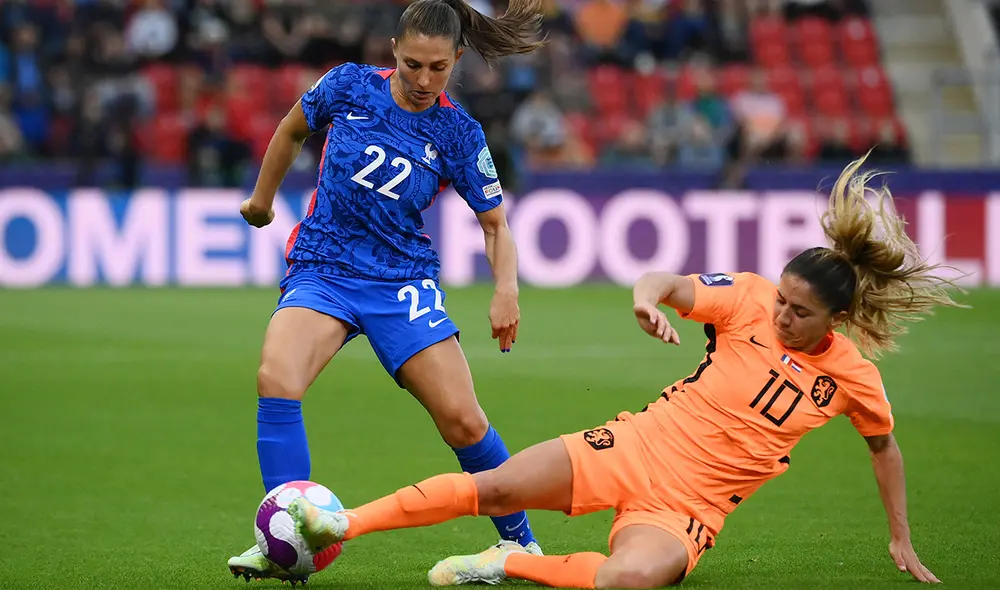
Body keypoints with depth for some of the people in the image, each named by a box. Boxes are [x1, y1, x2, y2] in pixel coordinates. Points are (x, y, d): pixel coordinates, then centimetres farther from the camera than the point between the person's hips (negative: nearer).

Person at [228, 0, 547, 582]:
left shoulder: (458, 133, -4)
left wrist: (506, 290, -13)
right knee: (276, 379, -29)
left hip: (402, 280, 0)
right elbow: (292, 130, 18)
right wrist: (263, 199, 27)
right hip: (321, 269, 0)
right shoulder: (349, 87, -3)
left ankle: (521, 543, 13)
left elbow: (495, 223, 4)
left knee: (462, 420, -10)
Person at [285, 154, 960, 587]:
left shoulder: (851, 376, -2)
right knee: (496, 486, -14)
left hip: (688, 508, -1)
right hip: (638, 448, 1)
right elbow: (673, 284, -15)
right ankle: (344, 524, -5)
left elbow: (885, 447, 15)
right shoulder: (752, 301, -4)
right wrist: (648, 296, -40)